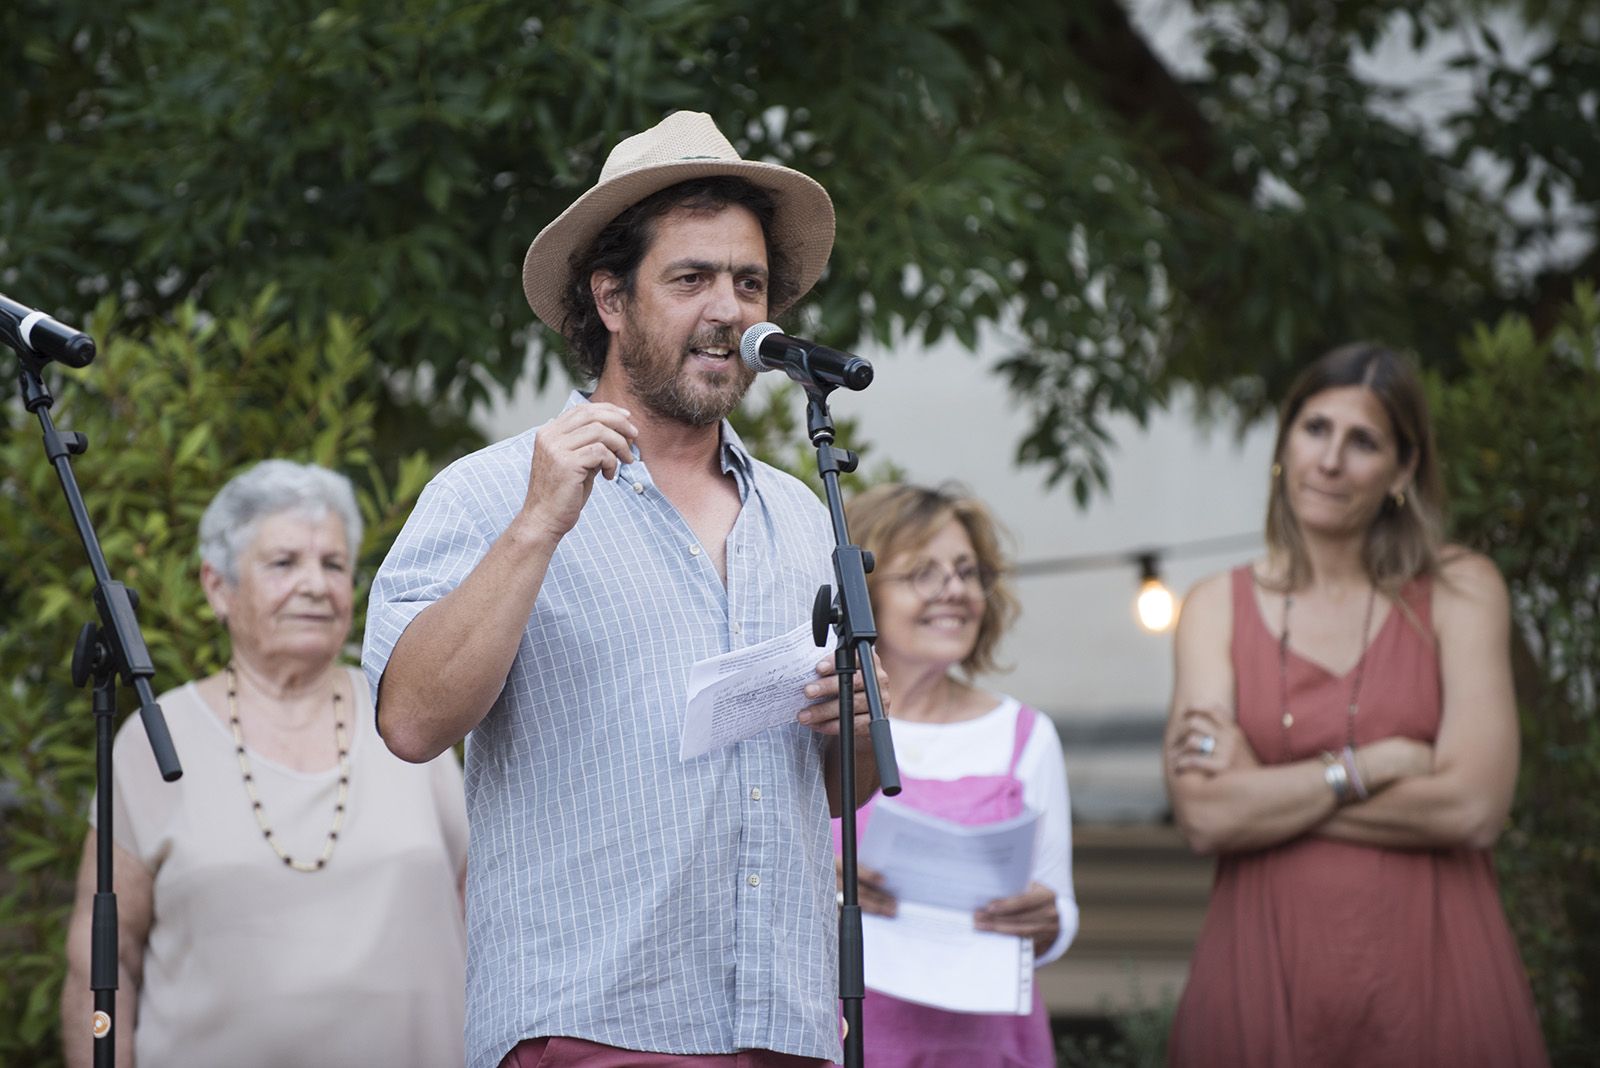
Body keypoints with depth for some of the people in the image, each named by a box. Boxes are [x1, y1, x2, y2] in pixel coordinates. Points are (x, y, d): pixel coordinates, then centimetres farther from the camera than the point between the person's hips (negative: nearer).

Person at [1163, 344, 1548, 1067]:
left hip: (1430, 981, -1)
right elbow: (1204, 816, -8)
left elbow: (1473, 807, -12)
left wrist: (1266, 789, -9)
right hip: (1268, 979, 1)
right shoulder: (1218, 608, 5)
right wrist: (1370, 767, -12)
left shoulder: (1460, 592, 1)